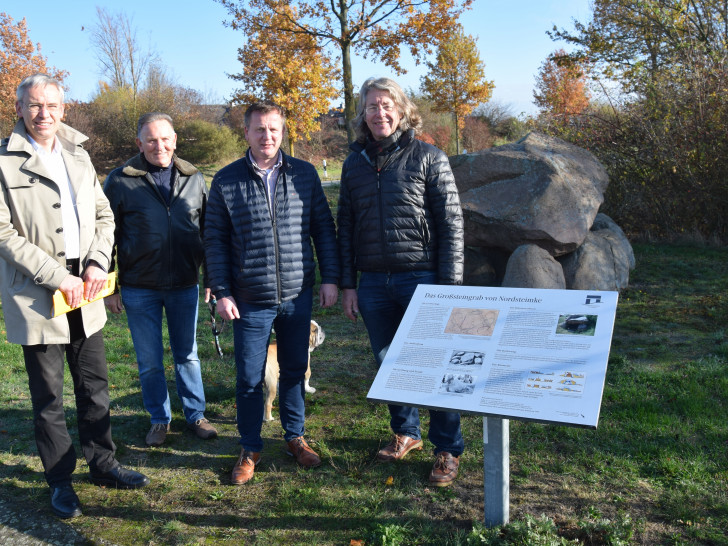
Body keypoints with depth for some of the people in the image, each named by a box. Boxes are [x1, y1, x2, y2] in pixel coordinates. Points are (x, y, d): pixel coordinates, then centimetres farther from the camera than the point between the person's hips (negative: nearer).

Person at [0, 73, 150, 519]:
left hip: (85, 290, 5)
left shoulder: (78, 156, 11)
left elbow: (104, 215, 11)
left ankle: (103, 464, 30)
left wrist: (97, 264, -5)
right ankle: (60, 480, 24)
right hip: (36, 297, -4)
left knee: (95, 386, 14)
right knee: (48, 397, 7)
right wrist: (57, 277, -15)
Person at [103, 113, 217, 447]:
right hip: (139, 288, -1)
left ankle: (195, 415, 29)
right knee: (149, 362, 10)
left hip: (185, 286, 2)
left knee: (187, 355, 14)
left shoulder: (194, 179, 3)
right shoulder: (120, 181, -5)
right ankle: (159, 419, 28)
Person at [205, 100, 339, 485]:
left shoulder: (304, 174, 3)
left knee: (294, 370, 14)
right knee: (249, 379, 7)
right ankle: (250, 449, 25)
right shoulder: (226, 181, -1)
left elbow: (324, 229, 7)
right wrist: (221, 292, -5)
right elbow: (215, 240, 1)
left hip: (298, 295, 2)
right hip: (250, 300, -1)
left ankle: (295, 437, 32)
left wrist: (330, 278, 1)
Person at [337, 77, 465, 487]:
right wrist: (347, 284, 7)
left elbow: (452, 225, -5)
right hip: (373, 282, 4)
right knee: (388, 364, 13)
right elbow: (345, 227, 12)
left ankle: (449, 449, 17)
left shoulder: (429, 158, -2)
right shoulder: (355, 163, 10)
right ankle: (407, 433, 32)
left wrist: (449, 285, -10)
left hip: (421, 278, -4)